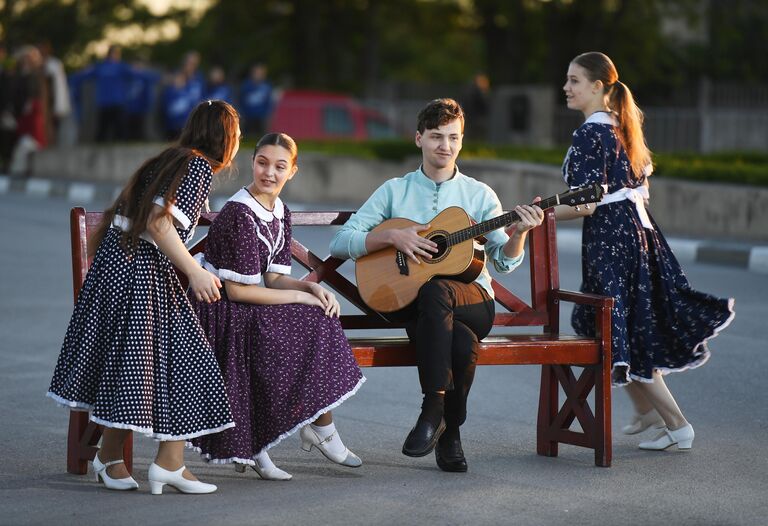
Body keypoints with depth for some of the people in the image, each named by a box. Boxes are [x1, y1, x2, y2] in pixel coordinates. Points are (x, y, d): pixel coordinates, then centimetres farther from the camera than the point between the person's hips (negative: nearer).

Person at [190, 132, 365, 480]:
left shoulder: (280, 214, 9)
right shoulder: (239, 214, -18)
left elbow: (273, 278, 8)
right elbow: (237, 290, -21)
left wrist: (313, 288, -11)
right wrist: (299, 297, -16)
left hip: (250, 309, 8)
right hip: (220, 311, -8)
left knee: (321, 318, -10)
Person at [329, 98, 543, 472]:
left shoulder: (479, 195, 11)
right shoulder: (395, 191, 8)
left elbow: (504, 262, 5)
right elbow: (340, 244, 2)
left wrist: (518, 233, -16)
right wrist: (393, 236, -12)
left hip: (473, 300, 1)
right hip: (410, 304, -1)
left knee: (435, 290, -38)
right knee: (462, 342, -38)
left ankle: (434, 411, -28)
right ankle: (448, 434, -23)